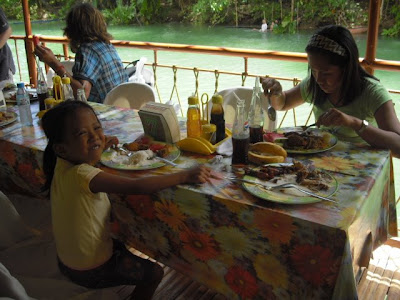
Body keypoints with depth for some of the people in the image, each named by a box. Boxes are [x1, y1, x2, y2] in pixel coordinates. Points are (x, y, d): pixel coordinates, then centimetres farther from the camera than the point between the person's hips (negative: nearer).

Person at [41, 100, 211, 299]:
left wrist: (98, 149, 7)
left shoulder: (62, 164, -9)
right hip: (91, 270, -8)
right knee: (154, 272, 8)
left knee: (123, 245, 35)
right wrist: (185, 175, -39)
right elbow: (136, 186, -44)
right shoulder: (81, 174, -36)